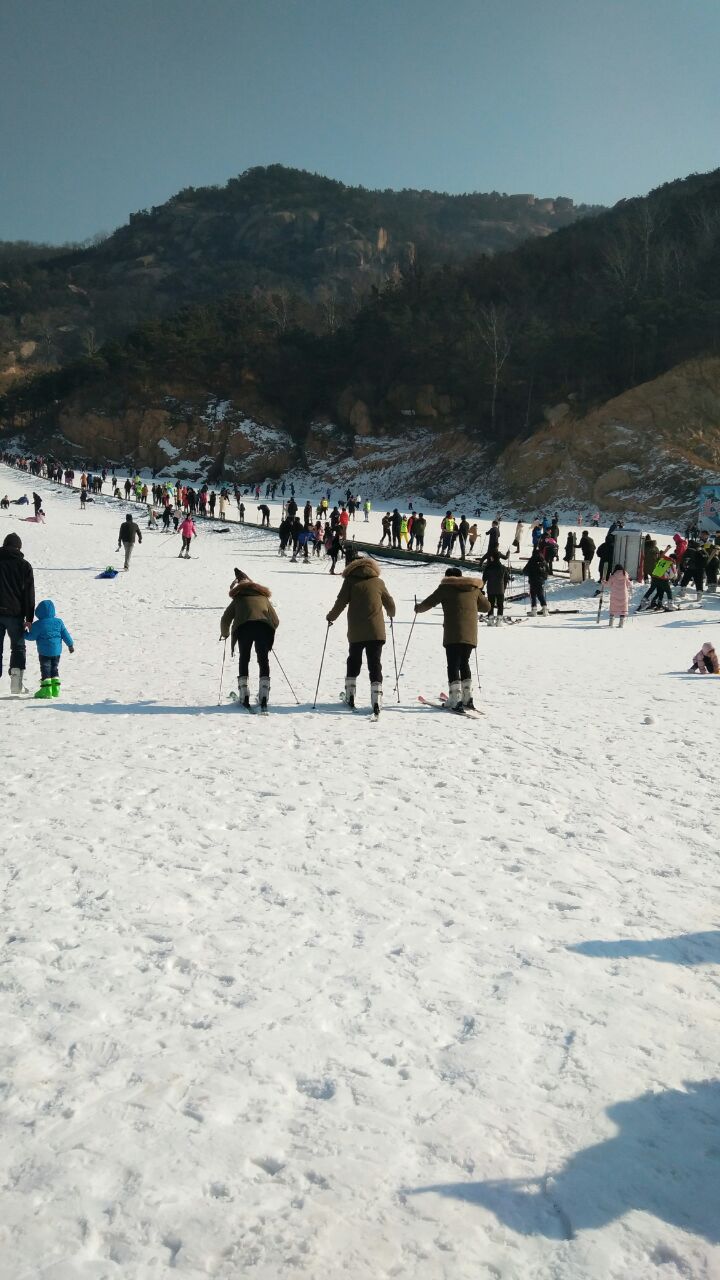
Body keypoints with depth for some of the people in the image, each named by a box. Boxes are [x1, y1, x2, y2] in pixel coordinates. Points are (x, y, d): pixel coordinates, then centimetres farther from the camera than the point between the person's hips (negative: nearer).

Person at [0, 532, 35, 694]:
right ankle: (16, 681, -2)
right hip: (15, 613, -1)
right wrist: (29, 618, 1)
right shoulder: (24, 565, 2)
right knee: (18, 647, 10)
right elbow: (29, 594, -1)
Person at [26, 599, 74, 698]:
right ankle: (55, 689, 13)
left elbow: (31, 637, -7)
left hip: (44, 652, -4)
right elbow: (65, 635, 3)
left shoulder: (37, 624, -12)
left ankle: (46, 690, -5)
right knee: (55, 668, 15)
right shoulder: (59, 622, 0)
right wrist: (70, 644, 15)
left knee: (45, 669, 1)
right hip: (57, 650, 4)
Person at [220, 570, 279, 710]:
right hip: (264, 626, 1)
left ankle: (244, 696, 6)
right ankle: (264, 697, 2)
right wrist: (269, 635, 42)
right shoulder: (263, 597, 31)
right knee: (263, 660, 11)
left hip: (244, 626, -1)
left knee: (244, 659, 13)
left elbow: (225, 619, 14)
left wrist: (225, 634, 32)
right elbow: (276, 621, 26)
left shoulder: (238, 599, 25)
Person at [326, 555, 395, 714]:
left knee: (353, 662, 19)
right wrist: (391, 614, 36)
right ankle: (376, 701, -10)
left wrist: (330, 617, 13)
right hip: (376, 631, 1)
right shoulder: (378, 581, 7)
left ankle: (350, 696, 19)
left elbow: (341, 602, -4)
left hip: (356, 632, 0)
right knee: (375, 665, 2)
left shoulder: (350, 581, 1)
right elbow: (390, 604, 14)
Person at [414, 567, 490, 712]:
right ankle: (467, 699, 18)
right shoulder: (474, 589, 15)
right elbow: (486, 607, 23)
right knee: (464, 663, 20)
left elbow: (428, 603, 4)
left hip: (453, 635, -5)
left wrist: (418, 608, 25)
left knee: (453, 666, -3)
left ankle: (456, 701, -13)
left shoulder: (446, 588, 3)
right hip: (470, 635, 5)